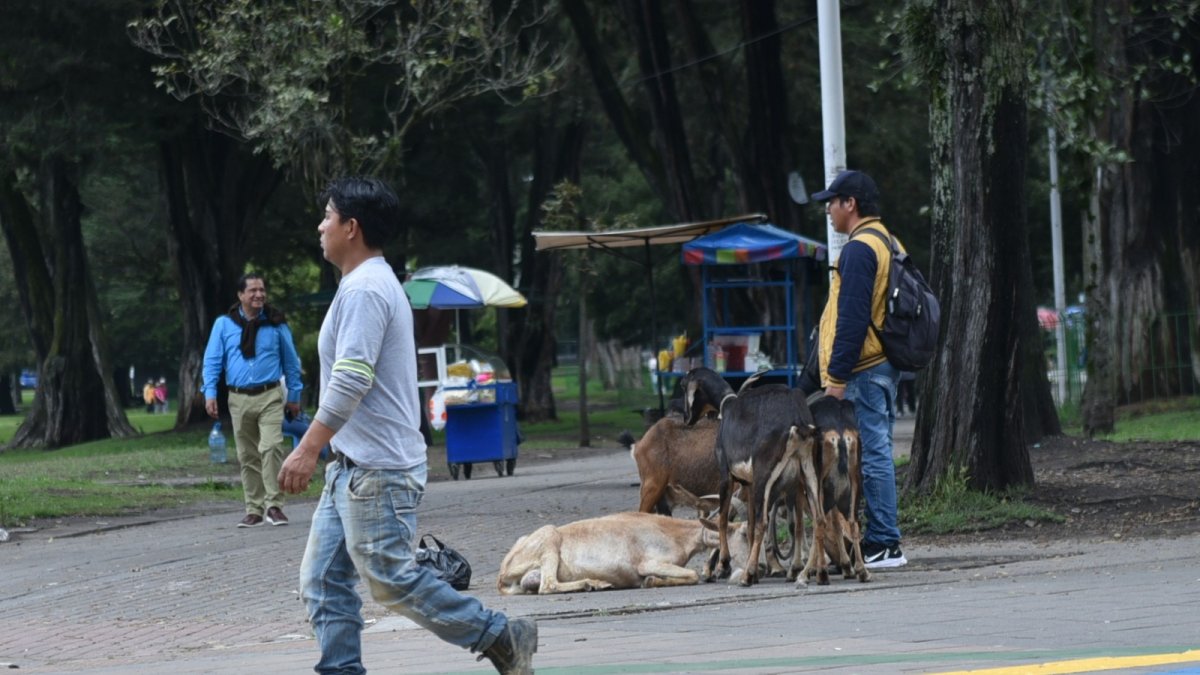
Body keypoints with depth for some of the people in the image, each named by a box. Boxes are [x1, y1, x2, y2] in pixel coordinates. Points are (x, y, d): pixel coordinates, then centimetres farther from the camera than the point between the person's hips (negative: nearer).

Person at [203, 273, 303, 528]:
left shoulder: (276, 324, 4)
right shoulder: (224, 324, 4)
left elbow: (291, 361, 12)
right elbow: (212, 360, 5)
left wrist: (294, 394, 12)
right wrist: (210, 393, -5)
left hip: (269, 397, -2)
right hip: (239, 399, 2)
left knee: (271, 447, -18)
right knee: (247, 457, 6)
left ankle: (274, 505, -15)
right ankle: (254, 510, 12)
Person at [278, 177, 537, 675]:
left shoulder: (364, 291, -15)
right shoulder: (372, 285, 18)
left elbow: (350, 380, -24)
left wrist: (308, 449, -24)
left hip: (377, 470, -10)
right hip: (353, 466, 10)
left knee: (390, 578, -7)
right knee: (323, 581, 6)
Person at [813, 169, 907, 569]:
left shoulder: (859, 249, -14)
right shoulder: (888, 244, 18)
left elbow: (852, 319, -20)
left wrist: (837, 376, -18)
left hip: (863, 371, -10)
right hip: (885, 366, 10)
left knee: (872, 455, -8)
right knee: (877, 453, 12)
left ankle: (884, 544, -8)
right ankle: (881, 542, 14)